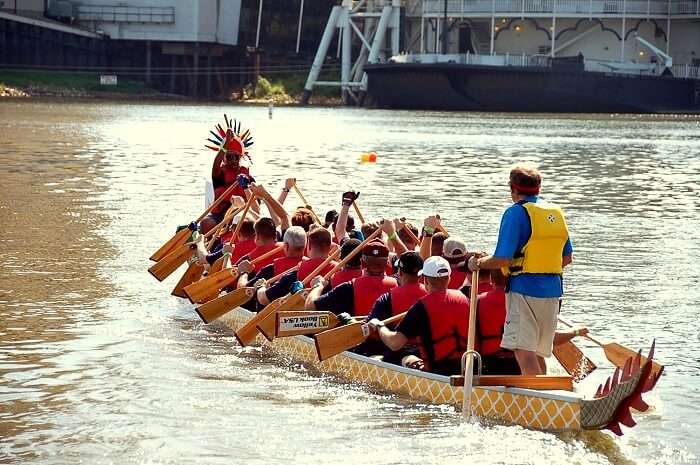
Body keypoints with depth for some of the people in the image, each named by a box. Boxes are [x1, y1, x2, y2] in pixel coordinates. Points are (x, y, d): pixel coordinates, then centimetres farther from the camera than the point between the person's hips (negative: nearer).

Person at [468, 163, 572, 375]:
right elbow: (566, 258, 17)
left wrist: (478, 263, 1)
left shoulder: (516, 213, -10)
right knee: (538, 352, 16)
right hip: (552, 290, 8)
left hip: (524, 289, -7)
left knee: (523, 349, -12)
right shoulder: (557, 213, 12)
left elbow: (503, 259, -15)